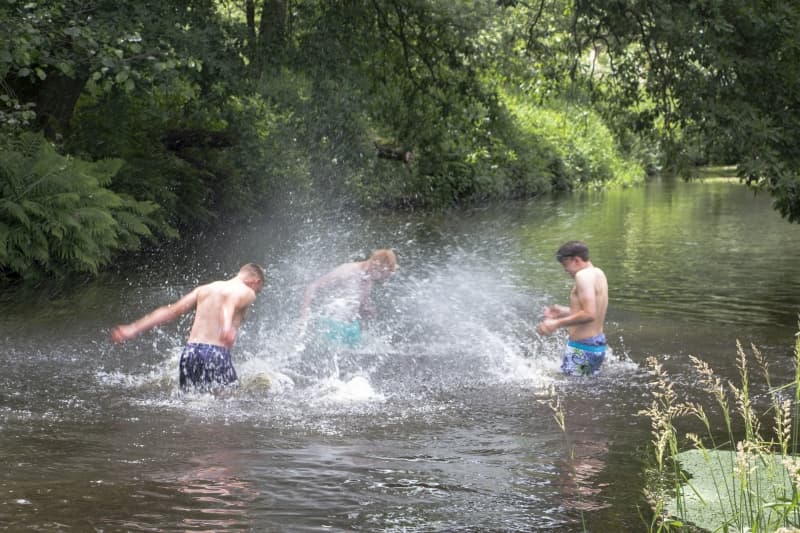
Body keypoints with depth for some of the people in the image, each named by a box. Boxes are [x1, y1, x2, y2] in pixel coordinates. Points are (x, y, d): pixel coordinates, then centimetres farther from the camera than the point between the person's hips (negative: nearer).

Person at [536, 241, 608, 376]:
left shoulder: (583, 275, -17)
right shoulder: (598, 273, 13)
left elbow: (589, 314, -25)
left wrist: (557, 324, -19)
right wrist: (564, 311, 22)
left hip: (582, 347, -10)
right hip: (598, 344, 10)